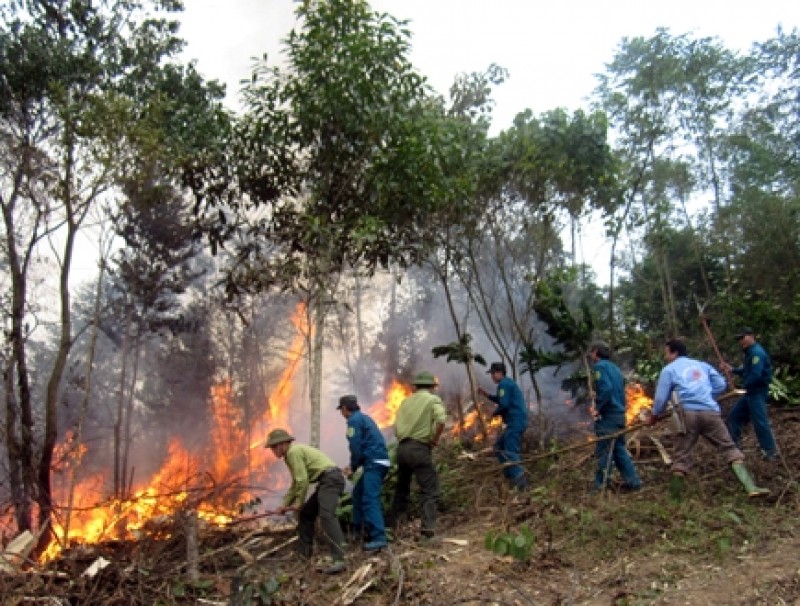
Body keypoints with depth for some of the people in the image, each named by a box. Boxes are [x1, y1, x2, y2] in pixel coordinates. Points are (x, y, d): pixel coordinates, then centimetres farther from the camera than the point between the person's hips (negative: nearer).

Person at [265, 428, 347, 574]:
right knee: (306, 513, 19)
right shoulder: (291, 454, 25)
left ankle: (338, 560, -36)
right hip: (327, 481, 11)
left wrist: (298, 502, -2)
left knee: (327, 515, -25)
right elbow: (296, 483, 33)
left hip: (330, 478, -11)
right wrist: (285, 504, 30)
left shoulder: (293, 451, -7)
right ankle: (303, 553, 25)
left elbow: (303, 480, -12)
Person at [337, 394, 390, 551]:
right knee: (358, 493, 22)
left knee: (370, 499, -15)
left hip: (374, 463, -10)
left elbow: (356, 447, -12)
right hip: (378, 462, 10)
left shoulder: (354, 420, -7)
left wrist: (353, 468, 3)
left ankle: (378, 537, -23)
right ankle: (358, 528, 29)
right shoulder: (364, 418, 23)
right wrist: (353, 466, 21)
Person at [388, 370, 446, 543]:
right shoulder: (433, 400, 1)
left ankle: (392, 525, 28)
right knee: (430, 491, -1)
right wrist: (434, 440, -5)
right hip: (420, 449, -6)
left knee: (402, 489, 21)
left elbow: (396, 427, 10)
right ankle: (428, 532, -8)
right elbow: (441, 421, -18)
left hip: (402, 447, 6)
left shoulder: (406, 401, 16)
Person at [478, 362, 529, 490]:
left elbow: (504, 404, -20)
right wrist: (486, 395, 24)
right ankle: (510, 476, 20)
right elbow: (501, 400, 32)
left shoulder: (504, 384, -11)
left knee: (510, 452, -11)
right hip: (515, 423, 11)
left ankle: (520, 483, -14)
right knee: (498, 447, 18)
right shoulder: (508, 383, 21)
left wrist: (494, 413, -2)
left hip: (515, 422, -11)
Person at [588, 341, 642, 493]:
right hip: (618, 414, 9)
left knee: (603, 452, -2)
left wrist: (598, 409, -13)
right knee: (619, 449, 15)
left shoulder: (600, 366, -10)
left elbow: (606, 389, -24)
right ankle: (632, 481, 16)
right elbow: (620, 390, 17)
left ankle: (600, 486, 2)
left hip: (608, 417, -9)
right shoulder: (614, 367, 17)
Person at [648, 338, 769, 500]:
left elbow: (661, 398, 9)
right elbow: (721, 384, 19)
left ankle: (675, 498, 6)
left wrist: (655, 417, 25)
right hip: (710, 412, 2)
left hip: (688, 413, -2)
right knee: (729, 448, 4)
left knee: (681, 457, 4)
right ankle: (751, 488, -7)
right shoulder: (702, 365, 23)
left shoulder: (669, 369, 12)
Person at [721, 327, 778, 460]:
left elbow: (756, 375, -27)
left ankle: (771, 452, 1)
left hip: (757, 393, -11)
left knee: (760, 422, -8)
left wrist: (744, 387, -15)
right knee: (734, 415, 16)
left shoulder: (757, 352, -20)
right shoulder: (750, 352, 15)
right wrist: (732, 370, 9)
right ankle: (735, 444, 25)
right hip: (750, 392, 11)